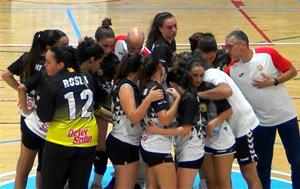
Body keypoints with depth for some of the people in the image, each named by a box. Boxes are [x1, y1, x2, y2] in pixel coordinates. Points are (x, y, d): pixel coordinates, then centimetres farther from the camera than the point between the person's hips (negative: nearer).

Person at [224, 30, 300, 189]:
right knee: (263, 164, 9)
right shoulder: (232, 70, -7)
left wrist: (273, 82, -20)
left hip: (286, 115, -2)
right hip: (261, 122, 2)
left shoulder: (268, 54, -14)